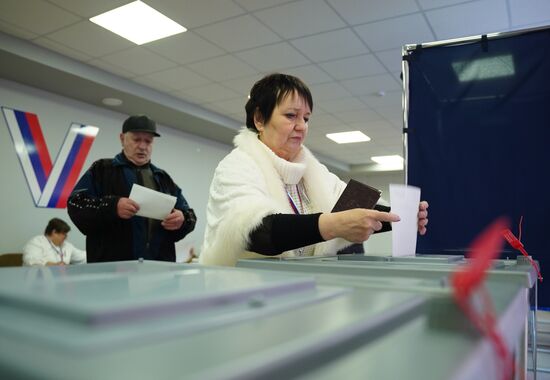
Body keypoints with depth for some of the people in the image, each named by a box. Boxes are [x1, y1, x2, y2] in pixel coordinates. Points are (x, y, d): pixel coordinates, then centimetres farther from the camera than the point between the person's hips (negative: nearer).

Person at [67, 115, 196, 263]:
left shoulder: (163, 178, 19)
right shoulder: (102, 169, 7)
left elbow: (189, 214, 17)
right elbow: (75, 204, -3)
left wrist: (182, 219, -8)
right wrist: (112, 206, -20)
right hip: (112, 265, -3)